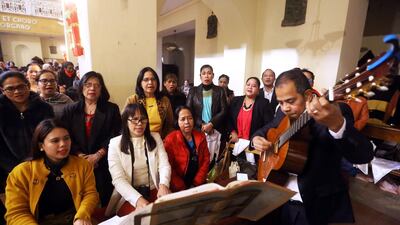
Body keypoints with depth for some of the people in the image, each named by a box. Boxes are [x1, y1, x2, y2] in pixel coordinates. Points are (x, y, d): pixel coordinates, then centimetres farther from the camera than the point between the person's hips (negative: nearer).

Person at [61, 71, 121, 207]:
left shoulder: (112, 109, 3)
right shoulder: (70, 110, 10)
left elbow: (114, 137, -4)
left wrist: (97, 156, -12)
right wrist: (80, 156, -11)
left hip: (103, 164, -1)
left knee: (104, 200, 0)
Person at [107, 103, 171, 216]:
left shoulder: (155, 137, 5)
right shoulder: (115, 143, -3)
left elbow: (164, 165, -4)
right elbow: (118, 179, -11)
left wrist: (163, 185, -25)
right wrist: (138, 199, -27)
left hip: (153, 191, 3)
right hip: (128, 196, -2)